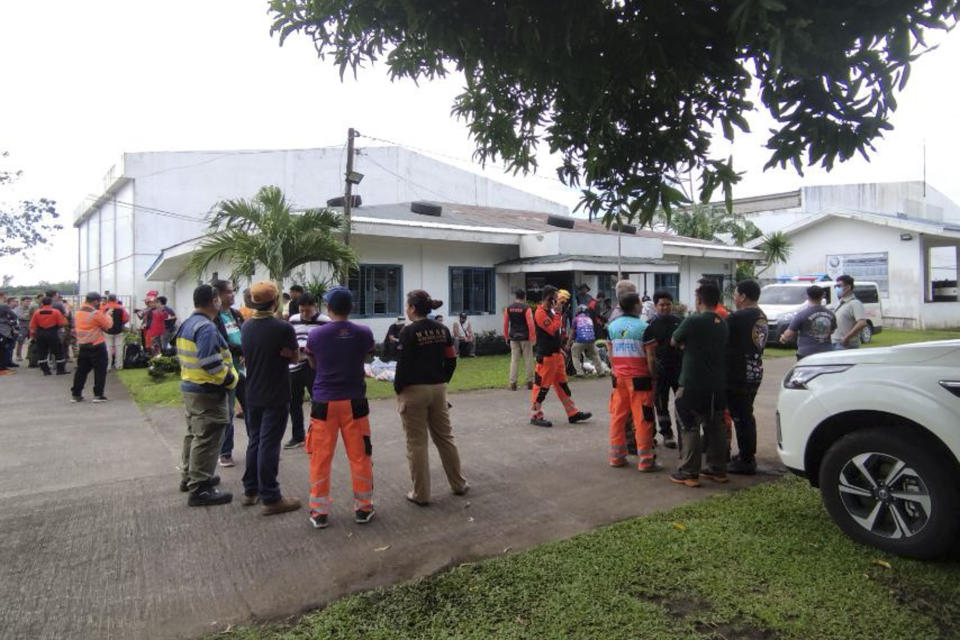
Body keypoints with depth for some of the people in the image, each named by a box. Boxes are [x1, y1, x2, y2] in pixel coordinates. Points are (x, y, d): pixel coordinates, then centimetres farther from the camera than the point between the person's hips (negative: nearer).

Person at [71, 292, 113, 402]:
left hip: (82, 346, 7)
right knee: (100, 371, 2)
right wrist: (107, 314, 7)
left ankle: (76, 394, 19)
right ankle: (98, 395, 2)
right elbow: (108, 324, -9)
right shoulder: (96, 313, -16)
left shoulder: (79, 311, 7)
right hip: (97, 346, -7)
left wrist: (102, 313, 9)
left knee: (81, 370, 15)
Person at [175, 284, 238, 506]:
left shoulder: (186, 324, 10)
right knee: (206, 440, -4)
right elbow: (210, 362, -29)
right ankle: (200, 489, 1)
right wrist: (231, 379, -17)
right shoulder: (207, 328, -21)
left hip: (188, 387, 10)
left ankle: (189, 477, 35)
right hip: (207, 392, -10)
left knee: (193, 434, 22)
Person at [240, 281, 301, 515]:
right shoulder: (283, 327, -19)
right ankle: (270, 498, 6)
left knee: (254, 442, 17)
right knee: (269, 445, -2)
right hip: (275, 397, -6)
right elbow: (295, 356, -9)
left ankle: (251, 491, 27)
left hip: (252, 395, 7)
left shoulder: (246, 327, 2)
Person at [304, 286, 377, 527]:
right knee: (360, 456, 10)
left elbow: (313, 364, 9)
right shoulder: (364, 334, -7)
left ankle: (319, 512, 17)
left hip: (324, 402, 0)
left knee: (321, 458, 10)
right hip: (354, 402, 1)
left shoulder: (315, 334, -8)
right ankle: (363, 509, 19)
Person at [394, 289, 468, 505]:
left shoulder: (409, 331, -13)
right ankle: (458, 484, 27)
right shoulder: (442, 329, 5)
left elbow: (404, 364, -15)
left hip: (414, 390, -6)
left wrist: (398, 389, -4)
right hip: (438, 389, 6)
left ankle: (421, 494, 13)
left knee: (417, 443, 4)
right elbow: (451, 361, 5)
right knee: (445, 437, 17)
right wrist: (442, 381, 14)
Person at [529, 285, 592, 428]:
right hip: (546, 356, -10)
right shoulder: (540, 313, -16)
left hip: (556, 354, 10)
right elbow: (553, 330, -23)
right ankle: (535, 416, 7)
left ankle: (572, 413, 21)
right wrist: (558, 313, -16)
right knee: (542, 385, -3)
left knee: (562, 384, 14)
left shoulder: (551, 311, 14)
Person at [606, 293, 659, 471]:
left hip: (619, 377, 5)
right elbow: (649, 355, -9)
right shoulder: (643, 327, -10)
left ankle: (617, 456, 16)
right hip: (639, 378, -5)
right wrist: (654, 376, 1)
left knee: (618, 416, 10)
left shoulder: (612, 326, 5)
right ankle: (645, 460, 5)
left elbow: (610, 352, 9)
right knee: (642, 419, 0)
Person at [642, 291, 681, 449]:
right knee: (661, 403, 6)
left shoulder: (679, 322, 5)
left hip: (680, 367, 2)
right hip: (661, 369, -2)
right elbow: (649, 353, -7)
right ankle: (667, 434, 19)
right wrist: (652, 373, -13)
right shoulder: (651, 326, -4)